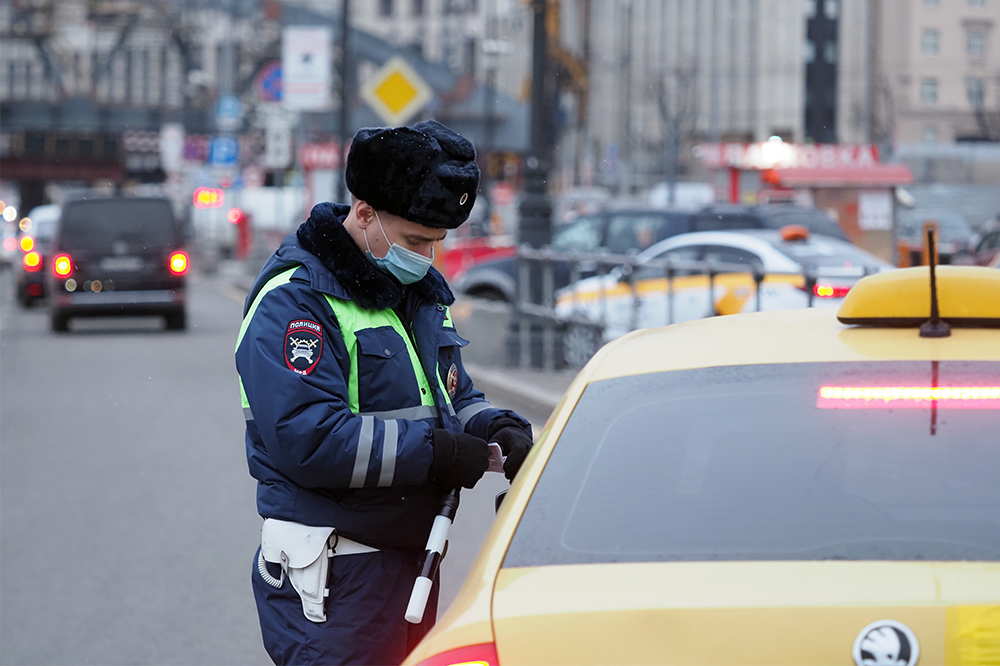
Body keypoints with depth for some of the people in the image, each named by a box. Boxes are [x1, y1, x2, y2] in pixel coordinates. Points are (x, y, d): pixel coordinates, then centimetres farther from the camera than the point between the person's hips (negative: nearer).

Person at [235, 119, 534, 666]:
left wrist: (496, 429, 1)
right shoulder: (292, 301, -15)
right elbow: (306, 439, -25)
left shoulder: (421, 290, 14)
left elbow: (453, 397, 24)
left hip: (410, 561, 9)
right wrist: (431, 450, -24)